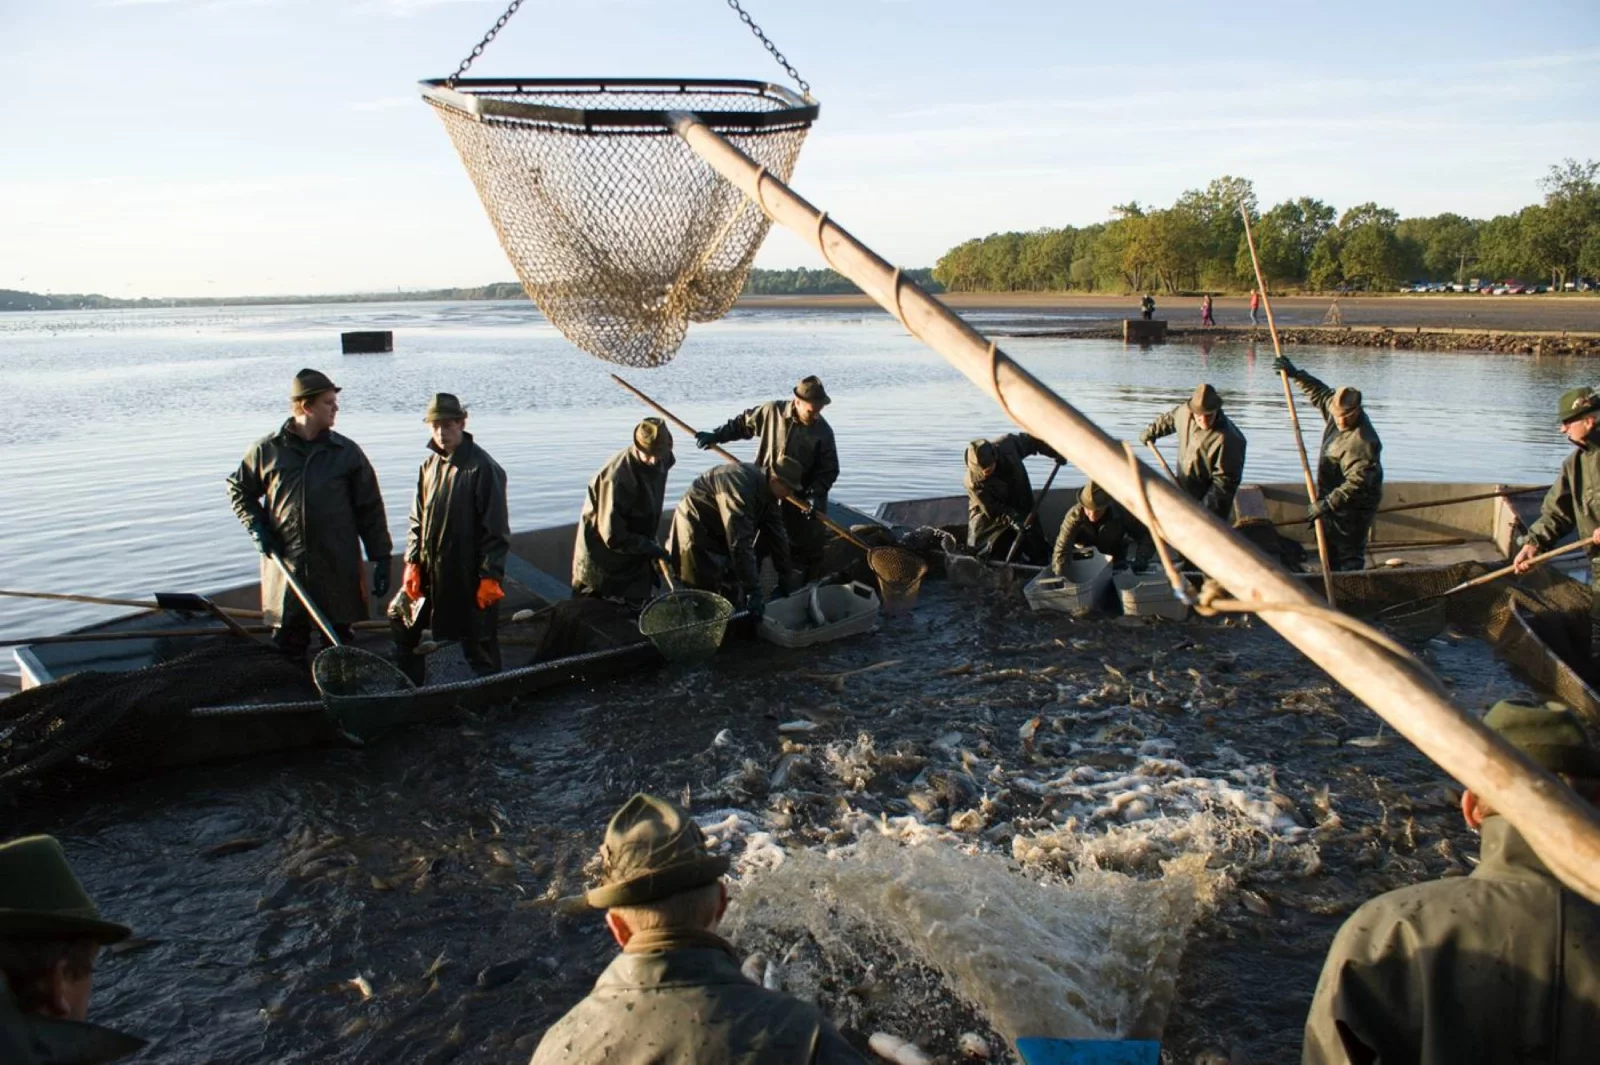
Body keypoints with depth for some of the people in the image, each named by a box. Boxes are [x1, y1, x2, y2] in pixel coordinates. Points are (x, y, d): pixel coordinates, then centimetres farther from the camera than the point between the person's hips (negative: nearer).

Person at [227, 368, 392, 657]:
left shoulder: (347, 452, 2)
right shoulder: (267, 450, 2)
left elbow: (370, 508, 5)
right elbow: (239, 489, 18)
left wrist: (381, 558, 1)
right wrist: (256, 526, 2)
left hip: (338, 569, 0)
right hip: (285, 567, 0)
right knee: (287, 643, 6)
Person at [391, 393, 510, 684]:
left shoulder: (482, 468, -13)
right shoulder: (429, 466, 9)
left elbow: (496, 529, -15)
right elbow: (417, 519, 15)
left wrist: (491, 576, -18)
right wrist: (412, 562, 5)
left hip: (469, 576, -8)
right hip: (429, 572, 8)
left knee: (479, 644, 0)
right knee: (401, 623, 17)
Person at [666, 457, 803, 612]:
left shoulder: (768, 491, -5)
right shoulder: (741, 487, -34)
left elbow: (777, 535, 2)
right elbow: (740, 543, -38)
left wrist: (785, 579, 3)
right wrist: (753, 590, -37)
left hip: (721, 535, 9)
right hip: (696, 534, -9)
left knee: (733, 594, 10)